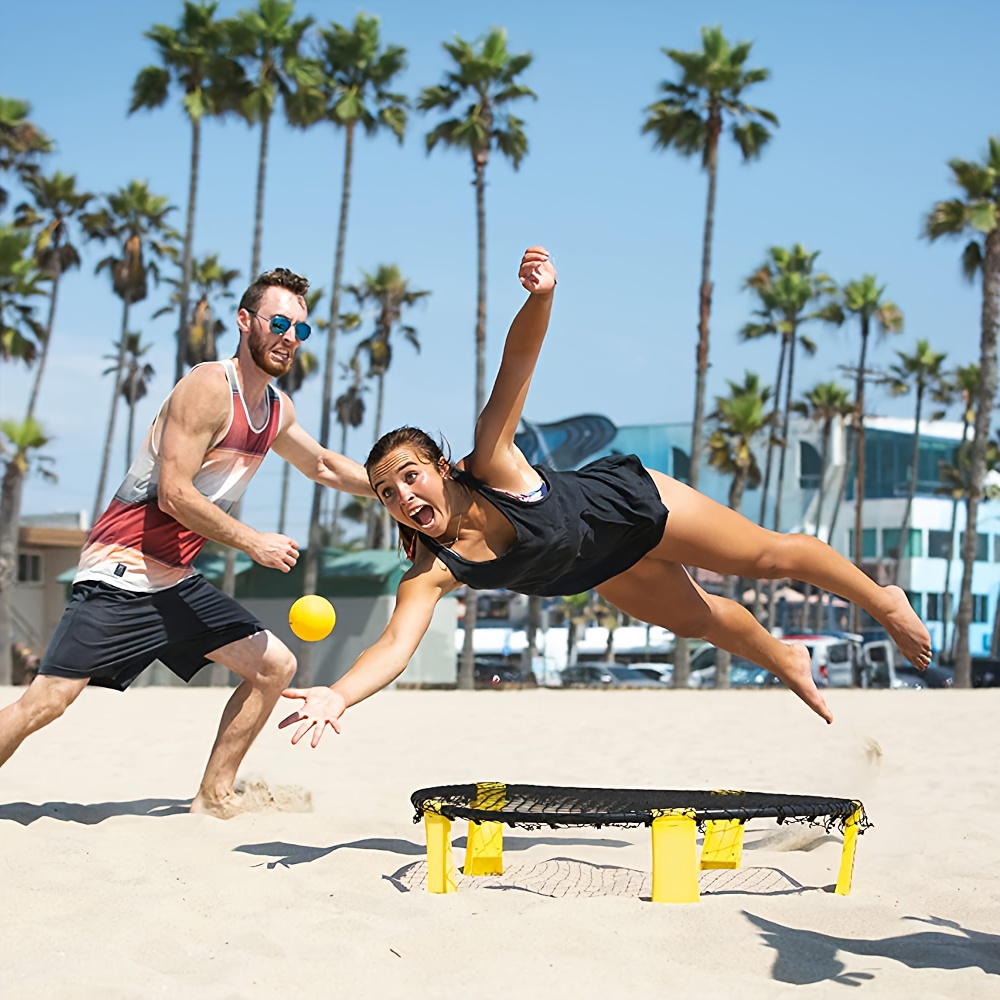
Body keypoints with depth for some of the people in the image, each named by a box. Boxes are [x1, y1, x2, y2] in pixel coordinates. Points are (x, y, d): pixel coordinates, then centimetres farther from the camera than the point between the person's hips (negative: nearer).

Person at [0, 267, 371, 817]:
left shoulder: (276, 409, 12)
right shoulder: (208, 389, -16)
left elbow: (325, 466, 29)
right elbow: (174, 493, -20)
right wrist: (254, 543, -15)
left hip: (176, 582, 9)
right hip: (121, 575, -9)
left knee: (276, 666, 8)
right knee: (45, 702, -15)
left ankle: (214, 798, 16)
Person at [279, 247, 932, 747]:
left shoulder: (492, 464, -37)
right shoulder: (431, 573, -29)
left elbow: (517, 363, -45)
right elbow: (396, 644, -42)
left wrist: (541, 299, -64)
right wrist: (338, 696, -61)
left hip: (630, 502, -4)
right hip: (604, 569, 4)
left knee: (770, 556, 9)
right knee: (700, 620, 23)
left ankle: (884, 602, 35)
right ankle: (788, 662, 55)